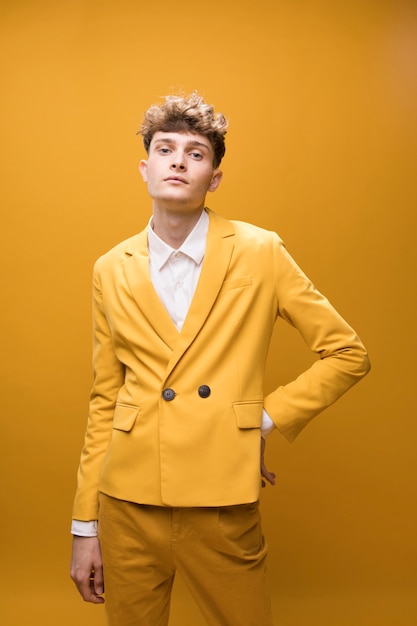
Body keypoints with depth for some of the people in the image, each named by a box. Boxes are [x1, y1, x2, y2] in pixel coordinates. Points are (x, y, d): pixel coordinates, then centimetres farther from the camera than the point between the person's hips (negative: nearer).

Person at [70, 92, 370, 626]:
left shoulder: (259, 253, -4)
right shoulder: (111, 270, 4)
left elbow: (348, 353, 2)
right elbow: (104, 401, 8)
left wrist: (266, 421, -5)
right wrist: (85, 526, 8)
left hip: (222, 508, -2)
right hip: (128, 506, 3)